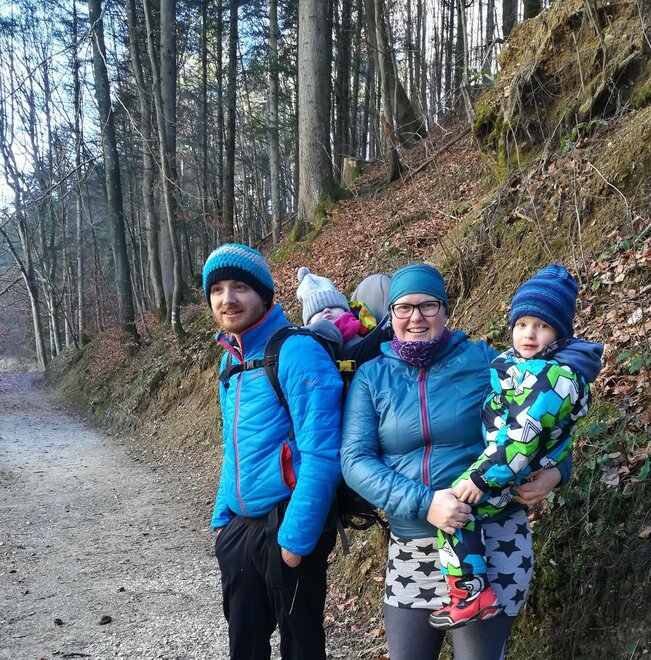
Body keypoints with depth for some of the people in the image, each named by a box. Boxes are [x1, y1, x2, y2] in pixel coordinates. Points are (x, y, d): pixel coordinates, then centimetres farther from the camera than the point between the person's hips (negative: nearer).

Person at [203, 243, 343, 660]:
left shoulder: (297, 353, -17)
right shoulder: (232, 360, 10)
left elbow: (322, 455, -22)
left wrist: (295, 537, -21)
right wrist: (222, 516, 16)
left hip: (287, 527, -7)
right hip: (239, 526, 8)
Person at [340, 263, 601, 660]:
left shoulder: (484, 362, -4)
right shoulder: (372, 377, 0)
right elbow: (355, 460, -9)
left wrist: (556, 469, -12)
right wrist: (423, 503, -22)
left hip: (492, 541, -2)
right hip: (410, 549, 3)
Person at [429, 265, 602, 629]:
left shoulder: (555, 377, -20)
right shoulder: (511, 362, 8)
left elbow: (523, 436, -26)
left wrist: (481, 478, -27)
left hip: (508, 474, -10)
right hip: (489, 456, 10)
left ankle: (473, 594, -12)